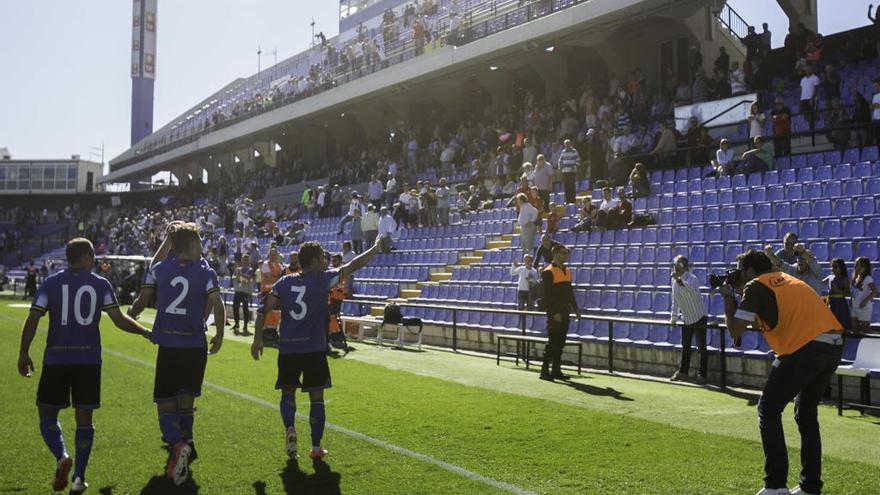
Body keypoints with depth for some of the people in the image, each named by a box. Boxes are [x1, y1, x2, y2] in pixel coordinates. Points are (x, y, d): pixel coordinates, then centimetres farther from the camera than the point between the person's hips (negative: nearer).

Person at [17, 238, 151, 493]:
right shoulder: (101, 284, 1)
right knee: (84, 417, 9)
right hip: (89, 360, 1)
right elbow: (119, 319, -4)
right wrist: (146, 332, 10)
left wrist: (23, 353, 4)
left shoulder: (50, 283, 2)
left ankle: (62, 457, -13)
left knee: (47, 414, 12)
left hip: (56, 359, 0)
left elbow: (32, 319, -3)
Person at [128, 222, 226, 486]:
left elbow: (142, 301, 2)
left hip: (168, 345, 0)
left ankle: (177, 445, -21)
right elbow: (218, 305, -12)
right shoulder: (205, 272, -2)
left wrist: (130, 315, 25)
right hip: (195, 346, 0)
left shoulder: (158, 269, 2)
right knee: (187, 397, 20)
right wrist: (219, 336, 2)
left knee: (165, 402, 2)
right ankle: (185, 441, 27)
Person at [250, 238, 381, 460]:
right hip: (314, 350, -3)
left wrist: (258, 339, 6)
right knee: (317, 397, 7)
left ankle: (289, 429, -8)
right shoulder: (322, 279, -6)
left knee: (288, 392, 17)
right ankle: (315, 447, 11)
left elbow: (264, 309, -1)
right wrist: (375, 248, 11)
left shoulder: (285, 282, 4)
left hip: (287, 349, 3)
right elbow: (354, 265, -2)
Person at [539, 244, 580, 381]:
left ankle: (556, 370, 17)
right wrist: (554, 312, -20)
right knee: (552, 342, -7)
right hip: (554, 313, -8)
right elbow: (547, 295, -15)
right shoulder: (548, 272, -11)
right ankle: (545, 371, -2)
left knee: (560, 342, 10)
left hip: (564, 312, 8)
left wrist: (575, 309, 13)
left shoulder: (567, 271, 14)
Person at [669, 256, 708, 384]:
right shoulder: (674, 280, 2)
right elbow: (675, 300, 13)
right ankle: (683, 371, 27)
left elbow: (691, 288, -47)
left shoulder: (691, 279, -21)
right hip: (686, 319, 7)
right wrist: (674, 317, 14)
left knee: (701, 347, -2)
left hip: (699, 317, -7)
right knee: (685, 346, 16)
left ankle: (702, 374, 5)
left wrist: (678, 280, -58)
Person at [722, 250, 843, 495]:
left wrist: (728, 297, 12)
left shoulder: (755, 286, 2)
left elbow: (735, 331, -1)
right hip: (835, 344, 8)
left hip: (805, 347, -8)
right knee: (806, 413, 21)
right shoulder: (785, 280, 26)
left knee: (768, 410, 5)